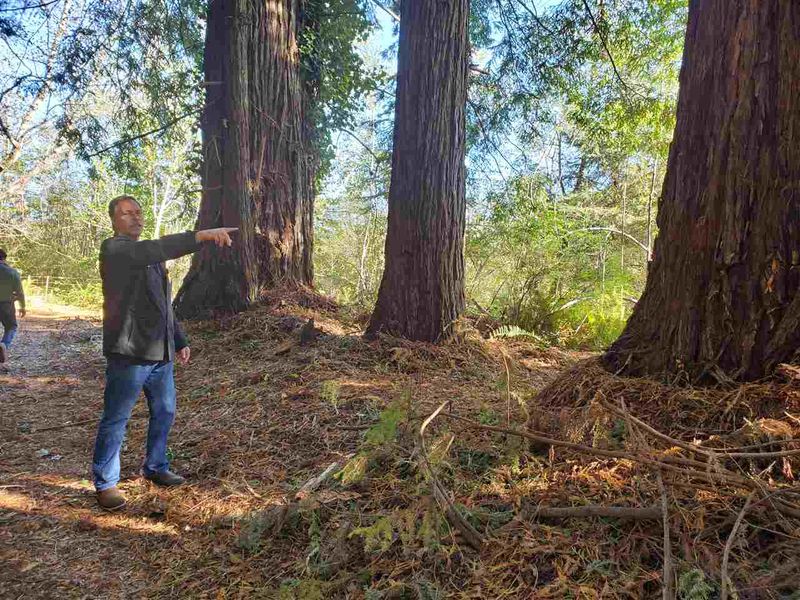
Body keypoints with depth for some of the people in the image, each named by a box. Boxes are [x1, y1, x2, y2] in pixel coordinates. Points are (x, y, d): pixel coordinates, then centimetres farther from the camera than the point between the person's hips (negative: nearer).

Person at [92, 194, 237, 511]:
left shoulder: (150, 255, 18)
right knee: (115, 420, 2)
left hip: (160, 353, 8)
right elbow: (157, 249, -31)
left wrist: (180, 341, 20)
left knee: (164, 412, 16)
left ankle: (155, 467, 33)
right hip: (128, 353, -8)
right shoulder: (114, 248, -9)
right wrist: (202, 236, -40)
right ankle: (105, 483, 17)